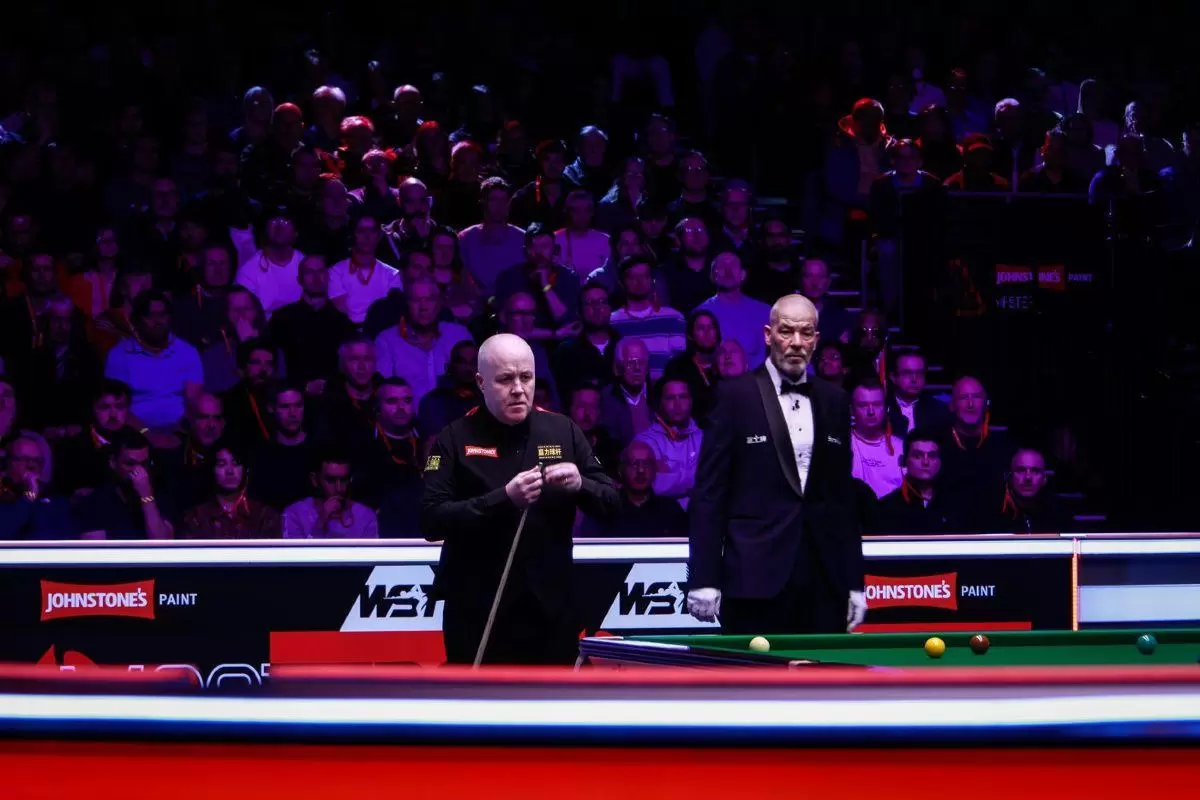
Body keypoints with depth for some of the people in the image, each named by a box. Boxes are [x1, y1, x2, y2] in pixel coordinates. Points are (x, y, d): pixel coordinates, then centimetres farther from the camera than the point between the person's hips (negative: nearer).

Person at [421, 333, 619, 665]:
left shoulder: (563, 431, 7)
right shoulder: (455, 439, -3)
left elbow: (610, 504, 8)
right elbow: (431, 520, -13)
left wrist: (579, 485, -15)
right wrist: (503, 499, -24)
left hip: (550, 611, 3)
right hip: (478, 613, -3)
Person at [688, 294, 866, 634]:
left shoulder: (833, 401, 14)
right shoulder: (736, 395, 0)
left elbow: (843, 495, 16)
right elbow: (709, 491, -3)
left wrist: (854, 581, 11)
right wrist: (703, 578, -10)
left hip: (824, 578, 4)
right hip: (756, 577, -4)